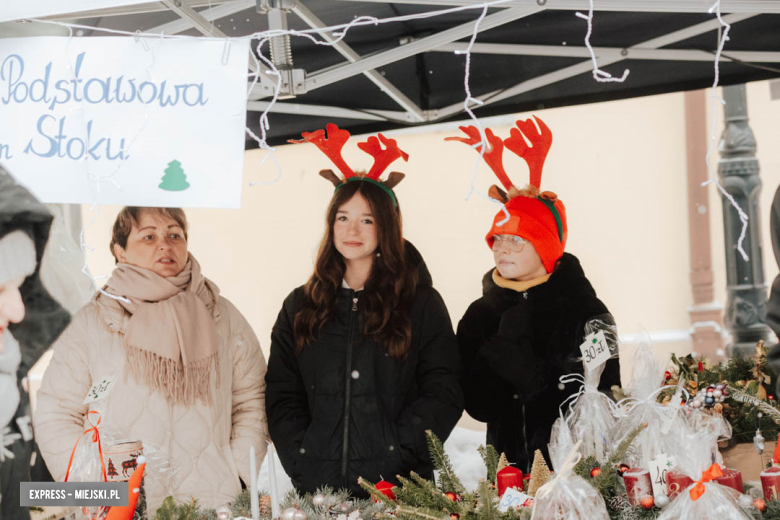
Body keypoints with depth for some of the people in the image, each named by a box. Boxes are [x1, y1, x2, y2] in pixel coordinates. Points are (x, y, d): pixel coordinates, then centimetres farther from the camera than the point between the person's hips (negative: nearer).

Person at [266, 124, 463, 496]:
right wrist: (303, 467, -5)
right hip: (318, 488, 2)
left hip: (397, 487, -2)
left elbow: (443, 395, -1)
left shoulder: (421, 304, 5)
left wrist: (392, 457, -11)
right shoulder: (300, 307, 12)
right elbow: (281, 398, 9)